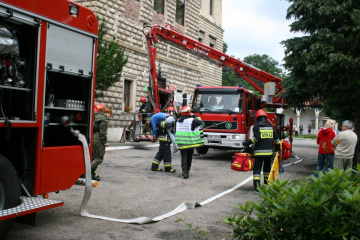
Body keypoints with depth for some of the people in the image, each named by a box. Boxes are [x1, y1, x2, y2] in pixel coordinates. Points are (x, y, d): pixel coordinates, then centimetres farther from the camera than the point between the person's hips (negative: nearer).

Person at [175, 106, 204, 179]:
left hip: (181, 143, 4)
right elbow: (199, 122, -4)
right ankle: (187, 171, 23)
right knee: (189, 157, 13)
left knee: (184, 157, 3)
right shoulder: (191, 120, -11)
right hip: (190, 142, -4)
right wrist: (194, 116, 3)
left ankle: (184, 172, -8)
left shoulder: (178, 121, 8)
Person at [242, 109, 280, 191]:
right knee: (267, 168, 20)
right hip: (269, 151, 4)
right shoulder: (270, 126, 10)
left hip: (259, 151, -4)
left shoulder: (256, 126, -2)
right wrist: (278, 147, 26)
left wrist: (248, 142, -7)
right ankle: (267, 184, 28)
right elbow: (276, 138, 12)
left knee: (257, 168, -3)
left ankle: (256, 185, -12)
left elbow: (257, 138, -15)